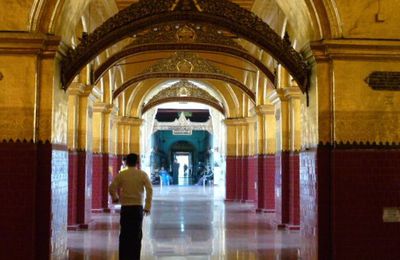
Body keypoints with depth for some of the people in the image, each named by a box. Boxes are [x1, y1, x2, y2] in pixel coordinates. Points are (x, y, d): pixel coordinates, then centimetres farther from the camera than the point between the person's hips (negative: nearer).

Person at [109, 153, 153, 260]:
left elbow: (111, 188, -4)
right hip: (138, 207, 0)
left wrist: (115, 198, 17)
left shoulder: (121, 174, 0)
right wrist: (148, 207, -4)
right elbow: (150, 189, -7)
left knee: (124, 234, 7)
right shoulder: (142, 174, 0)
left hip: (125, 207, 0)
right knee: (137, 234, 7)